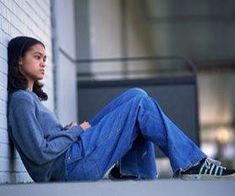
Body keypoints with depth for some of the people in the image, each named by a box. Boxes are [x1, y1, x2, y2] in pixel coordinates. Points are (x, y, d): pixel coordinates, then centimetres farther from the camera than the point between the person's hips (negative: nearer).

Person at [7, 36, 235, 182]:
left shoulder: (30, 97, 20)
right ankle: (191, 164, -4)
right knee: (139, 102, -9)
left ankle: (129, 170, 3)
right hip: (69, 166, -10)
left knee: (137, 96, 8)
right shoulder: (21, 100, -10)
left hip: (68, 167, 10)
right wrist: (76, 131, -8)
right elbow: (40, 153, -19)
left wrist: (70, 129, 4)